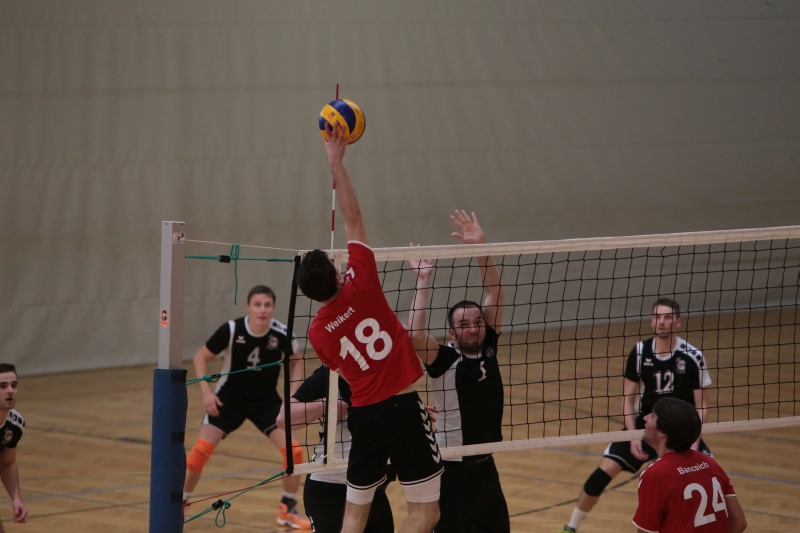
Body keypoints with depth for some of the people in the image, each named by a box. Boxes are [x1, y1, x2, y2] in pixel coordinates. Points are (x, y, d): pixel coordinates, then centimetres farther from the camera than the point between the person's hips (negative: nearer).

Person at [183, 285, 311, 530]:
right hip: (229, 398, -1)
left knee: (293, 451, -13)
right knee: (201, 450, -13)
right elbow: (201, 357, -8)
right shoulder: (231, 330, -24)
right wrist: (206, 391, -18)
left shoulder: (281, 333, -20)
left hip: (266, 401, 1)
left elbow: (296, 361, 3)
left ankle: (288, 509, 8)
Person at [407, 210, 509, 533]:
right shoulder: (443, 360, -12)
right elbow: (414, 336, -31)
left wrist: (480, 247, -13)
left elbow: (494, 293, -2)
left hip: (485, 467, 6)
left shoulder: (487, 347, 2)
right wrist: (423, 281, -28)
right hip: (452, 470, -6)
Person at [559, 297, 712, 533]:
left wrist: (694, 442, -20)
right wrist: (633, 436, -12)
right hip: (645, 425, 1)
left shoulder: (692, 356, -15)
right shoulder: (640, 352, -9)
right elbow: (628, 399, -2)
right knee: (604, 471, -12)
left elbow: (700, 405, -8)